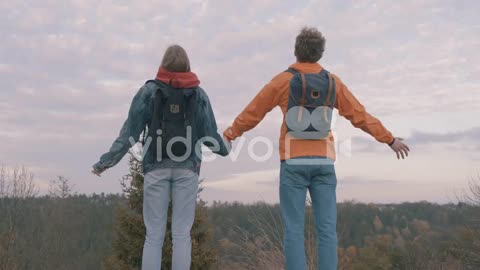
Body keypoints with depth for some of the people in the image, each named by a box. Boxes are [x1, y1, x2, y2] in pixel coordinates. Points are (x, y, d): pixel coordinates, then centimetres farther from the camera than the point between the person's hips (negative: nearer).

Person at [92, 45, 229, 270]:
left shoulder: (149, 91, 4)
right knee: (182, 234, 3)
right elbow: (209, 133, 6)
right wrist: (225, 149, 27)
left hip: (156, 167, 0)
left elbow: (130, 132, -1)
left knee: (153, 235, 2)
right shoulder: (198, 94, 6)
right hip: (187, 168, 1)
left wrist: (105, 161, 5)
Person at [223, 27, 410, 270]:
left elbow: (252, 113, 4)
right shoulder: (332, 82, 5)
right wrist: (390, 140, 19)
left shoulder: (283, 80, -4)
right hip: (323, 163, 3)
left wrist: (229, 135, 19)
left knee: (294, 230, 0)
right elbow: (360, 116, 8)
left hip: (293, 163, -2)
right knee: (326, 229, 3)